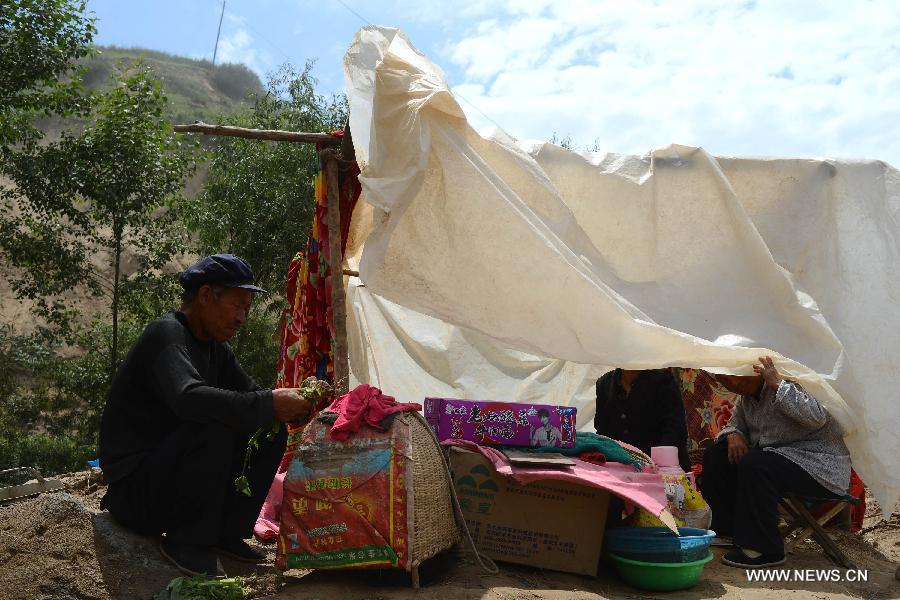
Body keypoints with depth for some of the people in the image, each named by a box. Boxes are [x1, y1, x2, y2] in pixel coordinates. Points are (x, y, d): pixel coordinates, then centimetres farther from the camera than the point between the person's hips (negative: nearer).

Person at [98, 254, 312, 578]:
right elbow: (188, 398, -39)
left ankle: (226, 532, 5)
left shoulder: (216, 347, 8)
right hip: (134, 488, -8)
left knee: (270, 433, -3)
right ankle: (186, 541, -14)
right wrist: (269, 404, -39)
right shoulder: (167, 335, -20)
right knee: (215, 427, -32)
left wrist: (291, 401, -12)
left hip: (171, 472, 9)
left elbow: (249, 392, 9)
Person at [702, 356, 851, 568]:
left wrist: (778, 384, -30)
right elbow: (734, 423, 21)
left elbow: (816, 418, -30)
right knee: (716, 455, 1)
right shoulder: (746, 397, 9)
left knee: (753, 464, -32)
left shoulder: (787, 382, -17)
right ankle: (727, 530, 11)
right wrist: (733, 435, -3)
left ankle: (765, 550, -19)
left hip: (821, 466, -9)